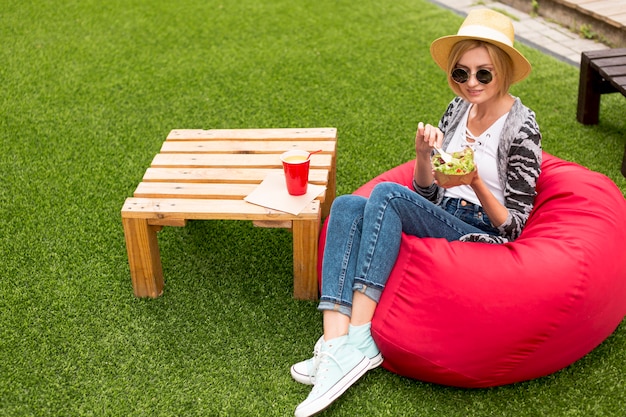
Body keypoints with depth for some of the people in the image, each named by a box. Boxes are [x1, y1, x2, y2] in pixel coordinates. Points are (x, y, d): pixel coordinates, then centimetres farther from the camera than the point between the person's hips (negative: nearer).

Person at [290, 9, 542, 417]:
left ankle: (358, 340, -31)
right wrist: (423, 154, -7)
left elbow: (513, 225, -7)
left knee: (387, 193, -30)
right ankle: (334, 343, -33)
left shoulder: (521, 127, -6)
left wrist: (476, 183, -24)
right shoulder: (458, 108, 12)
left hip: (483, 237, -6)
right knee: (347, 206, -19)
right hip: (437, 223, 7)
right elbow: (428, 193, 14)